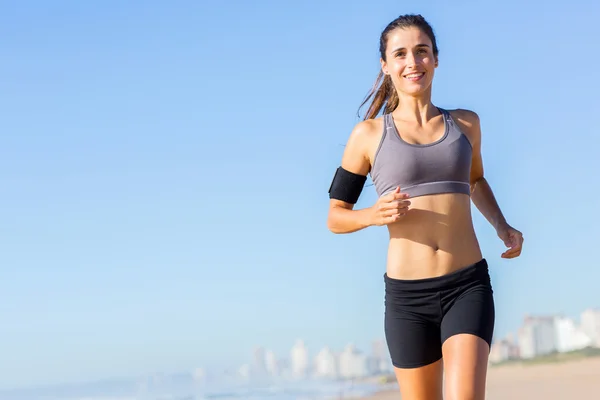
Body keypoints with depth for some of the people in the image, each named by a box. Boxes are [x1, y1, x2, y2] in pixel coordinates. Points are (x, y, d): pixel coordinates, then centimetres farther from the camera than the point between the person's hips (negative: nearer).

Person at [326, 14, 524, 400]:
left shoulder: (466, 123, 11)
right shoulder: (369, 134, 3)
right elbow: (335, 217, 8)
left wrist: (502, 226, 13)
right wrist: (374, 215, -13)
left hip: (468, 285, 1)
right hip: (408, 295, 0)